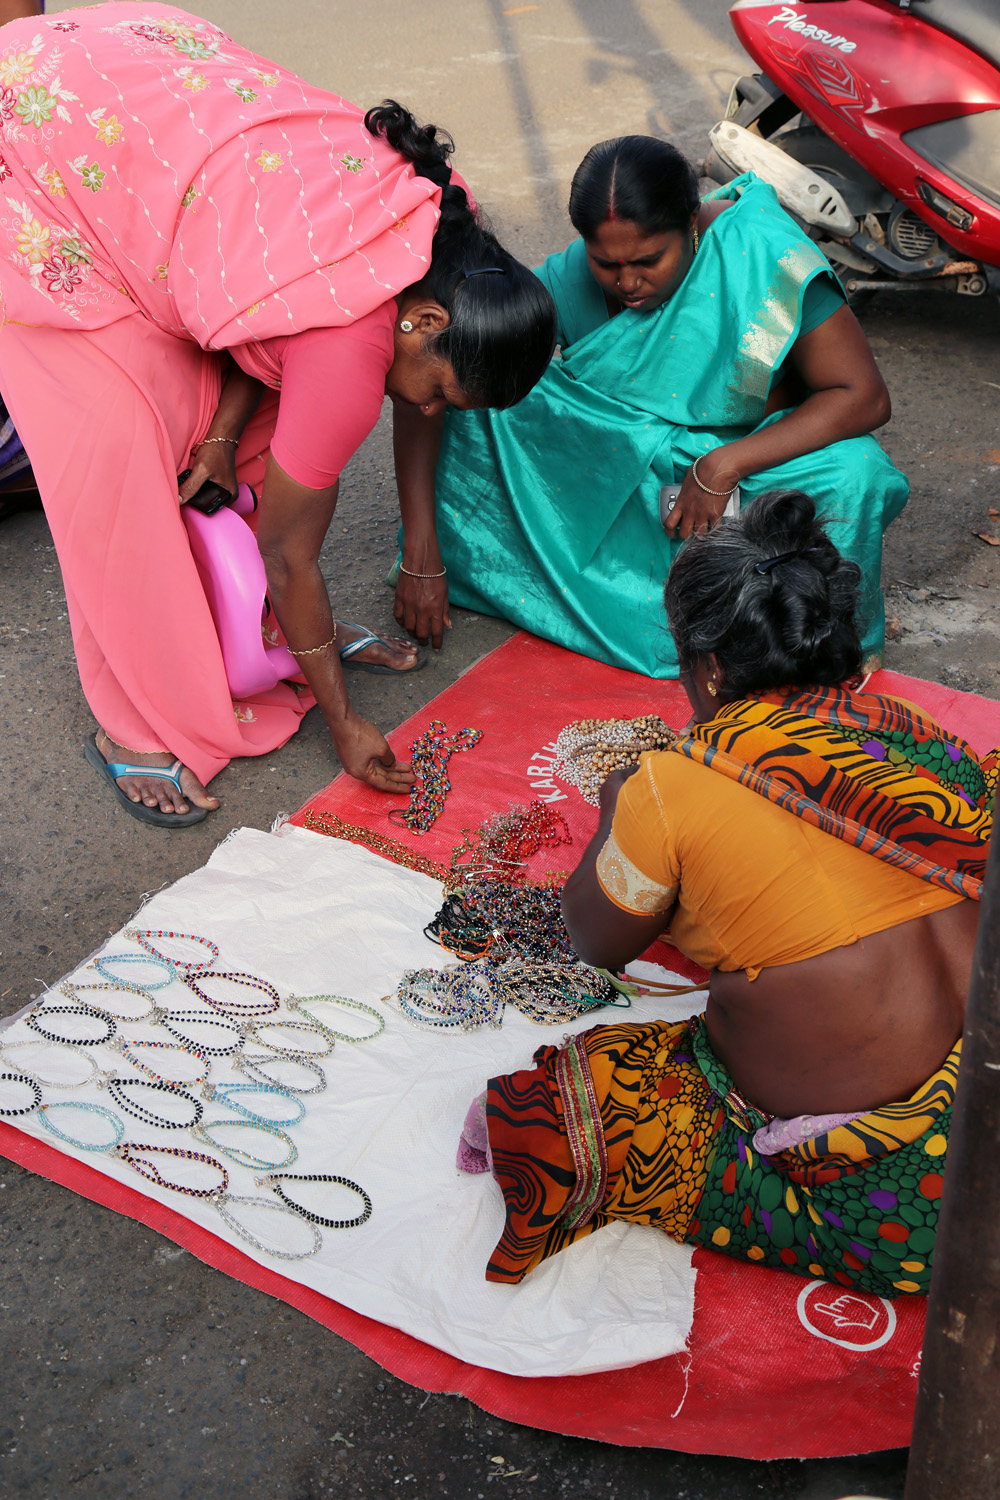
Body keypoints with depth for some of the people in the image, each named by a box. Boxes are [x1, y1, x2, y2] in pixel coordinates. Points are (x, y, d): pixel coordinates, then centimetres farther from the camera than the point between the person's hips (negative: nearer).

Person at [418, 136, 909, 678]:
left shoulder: (764, 254, -24)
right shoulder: (569, 281, -18)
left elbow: (865, 397, -25)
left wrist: (724, 465, -34)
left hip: (757, 455, -1)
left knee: (850, 473, -35)